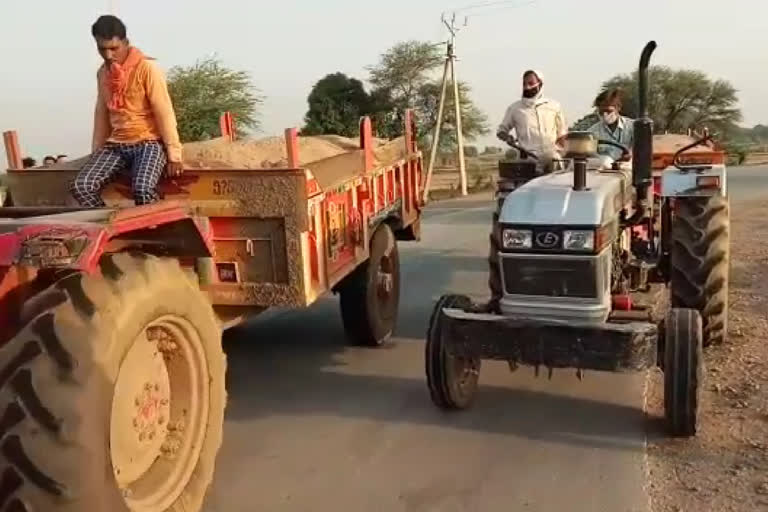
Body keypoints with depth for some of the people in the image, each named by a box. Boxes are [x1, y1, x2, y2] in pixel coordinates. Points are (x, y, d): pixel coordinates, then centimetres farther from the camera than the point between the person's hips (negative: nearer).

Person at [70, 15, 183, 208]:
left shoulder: (147, 68, -9)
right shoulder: (102, 73, 11)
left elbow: (164, 113, -12)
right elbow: (102, 114, 18)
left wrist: (174, 154, -14)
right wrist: (97, 151, 19)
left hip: (148, 142, -6)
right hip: (115, 145, 6)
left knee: (143, 190, -34)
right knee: (81, 186, -17)